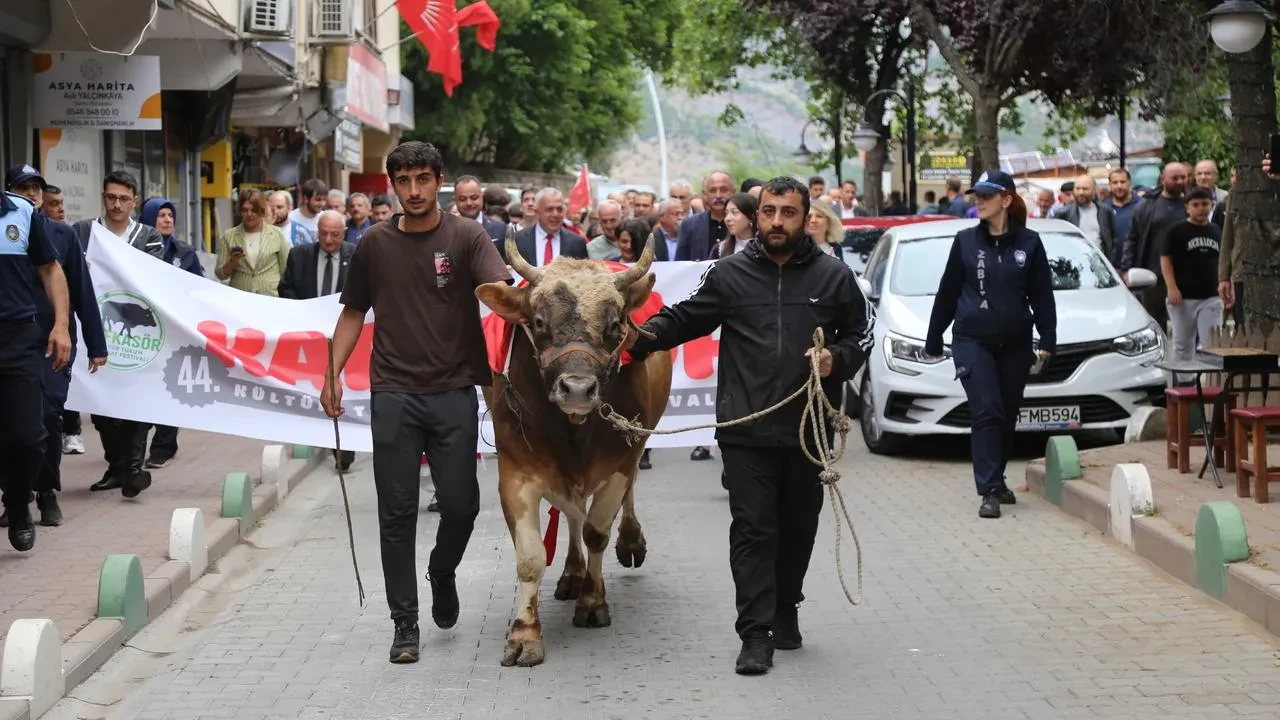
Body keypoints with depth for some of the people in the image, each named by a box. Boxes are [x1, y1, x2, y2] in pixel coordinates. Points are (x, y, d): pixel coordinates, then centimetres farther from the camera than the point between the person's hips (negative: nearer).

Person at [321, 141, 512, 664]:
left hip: (454, 391, -1)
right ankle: (405, 624, 10)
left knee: (461, 503, -1)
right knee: (397, 512, 1)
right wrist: (332, 373, 6)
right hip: (393, 394, 1)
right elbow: (353, 313, 15)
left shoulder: (466, 237, -1)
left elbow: (498, 288, -16)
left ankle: (442, 572, 33)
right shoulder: (375, 244, 7)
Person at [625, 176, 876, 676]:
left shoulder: (833, 276, 5)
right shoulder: (729, 274, 2)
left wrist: (838, 359, -6)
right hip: (746, 432, -2)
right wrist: (643, 337, -9)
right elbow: (684, 317, 8)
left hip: (808, 430, 2)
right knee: (753, 529, -5)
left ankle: (785, 612, 32)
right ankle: (756, 634, -3)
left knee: (797, 528, 13)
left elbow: (861, 330, 13)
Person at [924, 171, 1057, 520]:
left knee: (1007, 415, 9)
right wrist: (934, 340, 9)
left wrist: (1047, 340, -2)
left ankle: (996, 480, 26)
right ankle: (990, 491, -14)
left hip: (1015, 343, 2)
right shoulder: (966, 241, 1)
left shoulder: (1028, 243, 1)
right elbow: (948, 292, 6)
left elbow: (1042, 295, 4)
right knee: (987, 411, -12)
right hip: (972, 341, -2)